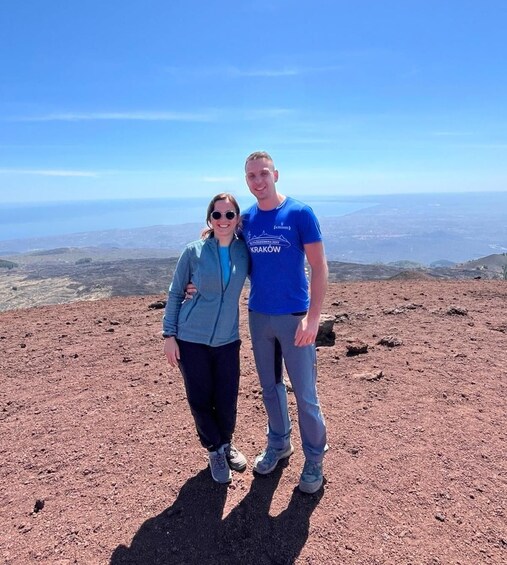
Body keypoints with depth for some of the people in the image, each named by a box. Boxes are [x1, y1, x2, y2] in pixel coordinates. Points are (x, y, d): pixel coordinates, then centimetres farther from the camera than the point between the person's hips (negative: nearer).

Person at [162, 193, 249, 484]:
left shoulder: (245, 250, -2)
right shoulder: (194, 251, -7)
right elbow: (175, 293, -1)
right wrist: (169, 335, -3)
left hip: (227, 339, 2)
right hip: (191, 339, -1)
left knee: (227, 400, 7)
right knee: (200, 400, 8)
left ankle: (227, 443, 38)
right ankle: (214, 450, 35)